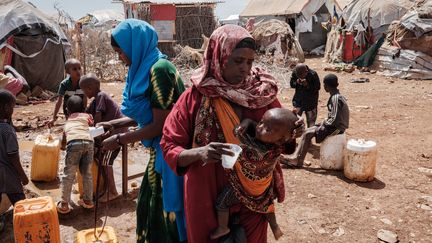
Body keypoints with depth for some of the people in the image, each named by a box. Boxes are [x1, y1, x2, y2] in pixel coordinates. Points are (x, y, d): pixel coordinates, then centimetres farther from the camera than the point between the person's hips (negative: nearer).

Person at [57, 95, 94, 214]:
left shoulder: (68, 122, 33)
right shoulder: (86, 116, 29)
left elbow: (64, 138, 38)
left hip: (74, 142, -1)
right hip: (88, 142, 1)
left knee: (69, 174, 6)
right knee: (87, 173, 15)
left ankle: (64, 204, 8)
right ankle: (88, 200, 25)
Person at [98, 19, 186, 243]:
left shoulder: (159, 69, -21)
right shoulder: (146, 67, 8)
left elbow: (160, 124, -21)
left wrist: (120, 140, -14)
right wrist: (113, 124, 11)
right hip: (160, 149, 9)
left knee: (167, 207, 7)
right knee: (151, 204, 21)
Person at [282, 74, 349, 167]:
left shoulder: (336, 98, -22)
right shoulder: (335, 96, 9)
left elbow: (334, 120, -26)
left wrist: (325, 123, -11)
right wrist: (325, 121, 7)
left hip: (336, 128, -9)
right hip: (335, 125, 10)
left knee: (307, 134, -10)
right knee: (308, 131, 6)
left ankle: (297, 160, 0)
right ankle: (296, 156, 3)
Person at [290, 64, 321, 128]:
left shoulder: (313, 75, -23)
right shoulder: (295, 73, -13)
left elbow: (317, 87, -16)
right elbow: (291, 84, -1)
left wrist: (307, 85, -31)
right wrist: (296, 82, -23)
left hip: (310, 101, -3)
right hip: (298, 99, 3)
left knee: (311, 121, 5)